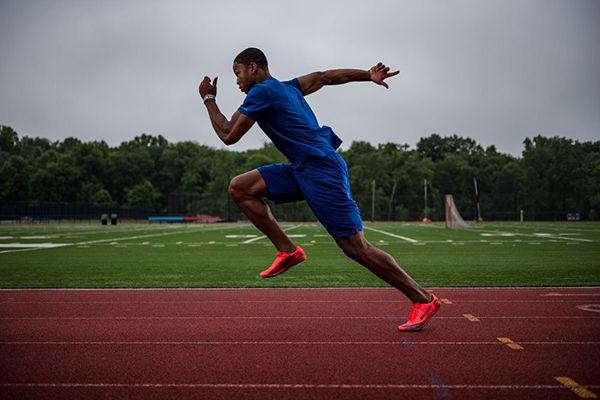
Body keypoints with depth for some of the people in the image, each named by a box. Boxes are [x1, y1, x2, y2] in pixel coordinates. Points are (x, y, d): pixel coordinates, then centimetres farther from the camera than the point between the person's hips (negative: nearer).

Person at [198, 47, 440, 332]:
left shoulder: (261, 92, -8)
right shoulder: (287, 87, 19)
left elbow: (228, 136, -7)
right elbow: (326, 76, 25)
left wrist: (209, 99, 6)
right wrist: (369, 76, 29)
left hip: (322, 172, -10)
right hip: (302, 170, 10)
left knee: (355, 247, -8)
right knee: (239, 188, 3)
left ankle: (423, 300, 2)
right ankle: (288, 251, 3)